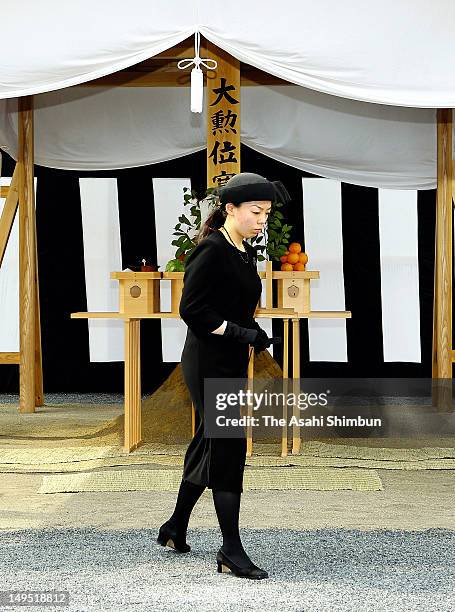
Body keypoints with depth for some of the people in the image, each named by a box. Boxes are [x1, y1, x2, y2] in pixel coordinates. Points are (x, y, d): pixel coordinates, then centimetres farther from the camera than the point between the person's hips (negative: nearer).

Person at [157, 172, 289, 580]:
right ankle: (231, 552, -1)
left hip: (231, 364, 9)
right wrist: (244, 333, -19)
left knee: (209, 448, 17)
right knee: (228, 451, -7)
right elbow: (191, 309, -20)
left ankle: (175, 530, 32)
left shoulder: (246, 254, 12)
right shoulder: (211, 251, -16)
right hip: (209, 365, -9)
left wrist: (255, 337, 4)